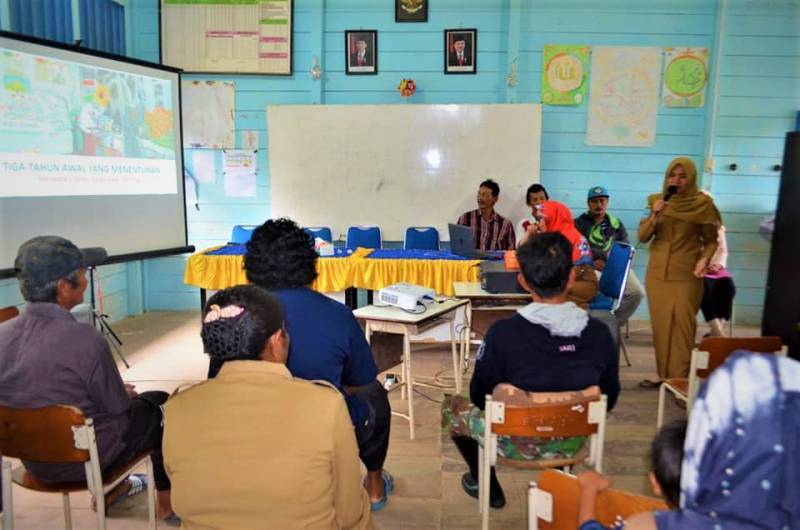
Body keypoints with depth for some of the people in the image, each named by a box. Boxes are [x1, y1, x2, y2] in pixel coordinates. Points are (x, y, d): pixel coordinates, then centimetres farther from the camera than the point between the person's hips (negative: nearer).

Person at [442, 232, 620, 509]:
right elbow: (608, 400, -2)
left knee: (453, 405, 23)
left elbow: (479, 397, -11)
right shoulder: (599, 333, -17)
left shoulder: (503, 332, -27)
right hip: (572, 442, 4)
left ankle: (487, 485, 31)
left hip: (516, 442, -3)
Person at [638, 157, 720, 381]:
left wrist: (704, 259, -16)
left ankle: (681, 377, -1)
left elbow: (711, 240, 2)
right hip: (657, 273, 3)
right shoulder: (657, 201, 5)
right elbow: (642, 237, 1)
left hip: (687, 275, -3)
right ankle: (663, 375, 15)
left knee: (683, 324, -6)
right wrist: (654, 216, -14)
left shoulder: (703, 204, -3)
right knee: (660, 324, 6)